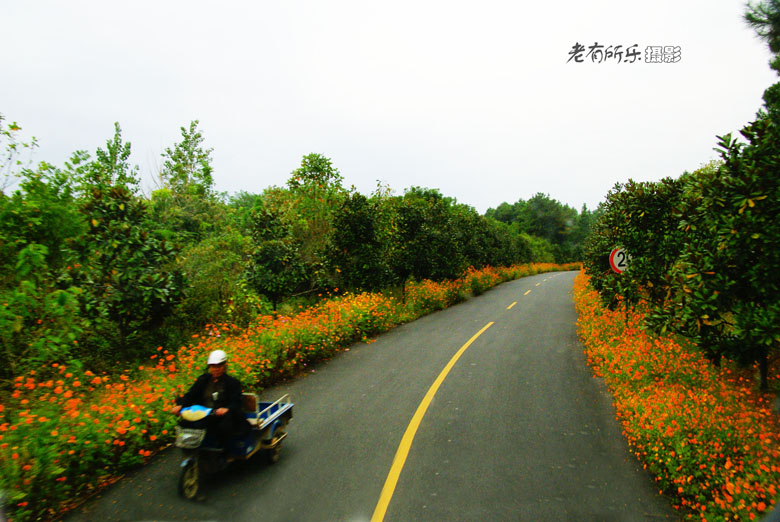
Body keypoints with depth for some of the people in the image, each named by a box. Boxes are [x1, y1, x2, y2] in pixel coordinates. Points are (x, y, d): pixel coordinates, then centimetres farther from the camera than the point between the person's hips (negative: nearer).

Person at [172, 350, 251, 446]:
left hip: (222, 417, -4)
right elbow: (191, 394, 9)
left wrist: (227, 409, -30)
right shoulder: (203, 379, 19)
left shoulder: (233, 382, 5)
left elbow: (236, 403, -7)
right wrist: (180, 405, -12)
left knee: (224, 427, -32)